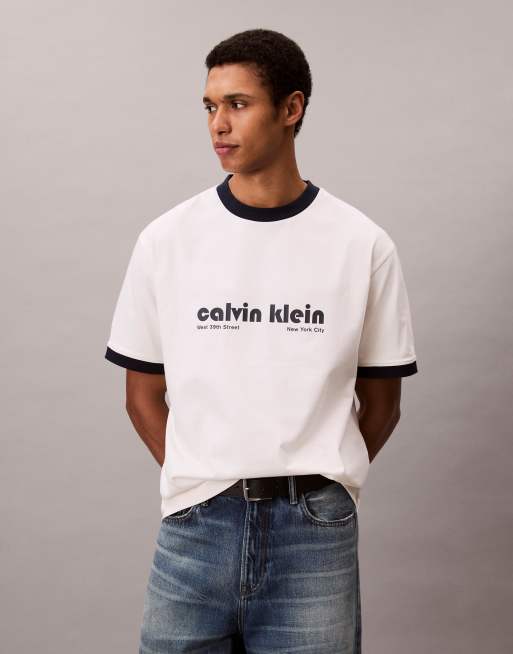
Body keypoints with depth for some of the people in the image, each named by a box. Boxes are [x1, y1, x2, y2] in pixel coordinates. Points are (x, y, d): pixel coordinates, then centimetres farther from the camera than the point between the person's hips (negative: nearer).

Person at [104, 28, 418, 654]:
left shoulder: (363, 245, -2)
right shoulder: (165, 240, 0)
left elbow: (381, 402, 6)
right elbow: (144, 395, 7)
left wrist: (310, 487, 1)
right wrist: (203, 486, 1)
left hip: (315, 532, 0)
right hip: (194, 529, 1)